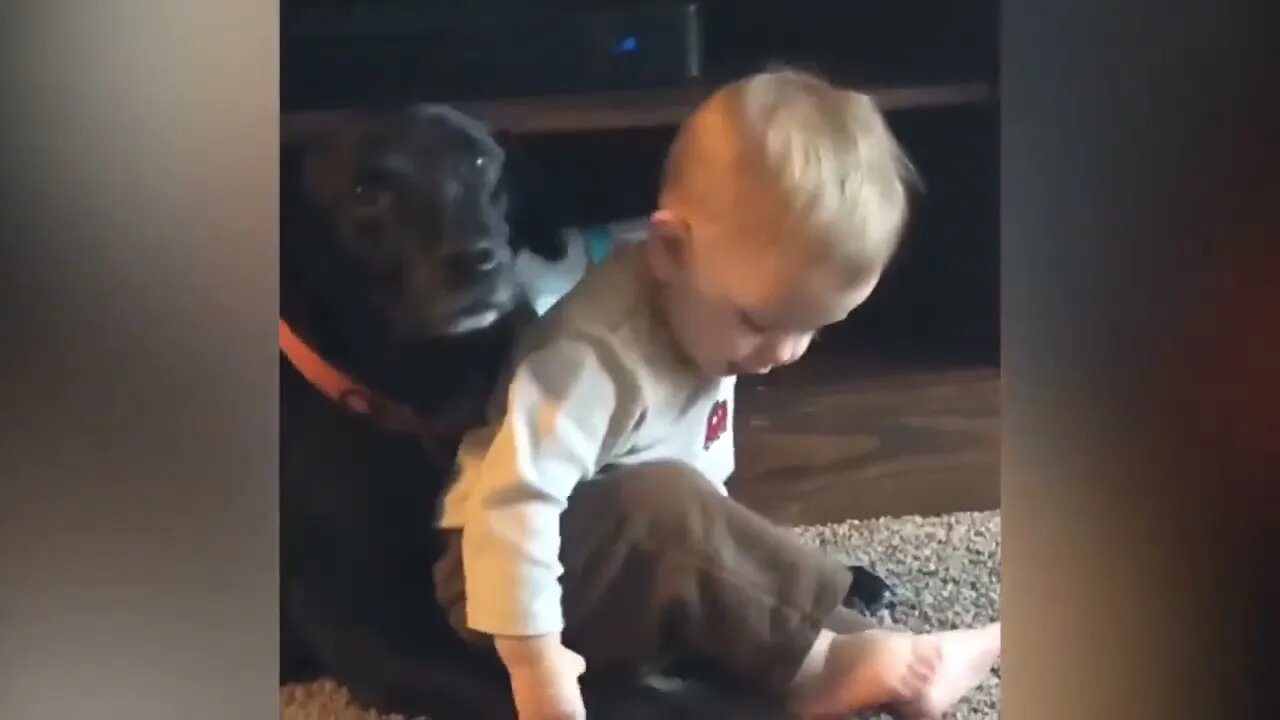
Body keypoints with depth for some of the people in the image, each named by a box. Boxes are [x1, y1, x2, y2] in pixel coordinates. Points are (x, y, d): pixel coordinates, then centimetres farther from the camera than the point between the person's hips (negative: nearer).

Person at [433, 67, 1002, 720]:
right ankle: (816, 664, -22)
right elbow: (514, 498, -38)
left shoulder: (706, 314, -1)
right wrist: (536, 664, -37)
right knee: (665, 506, -31)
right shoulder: (600, 355, -30)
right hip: (509, 577, -10)